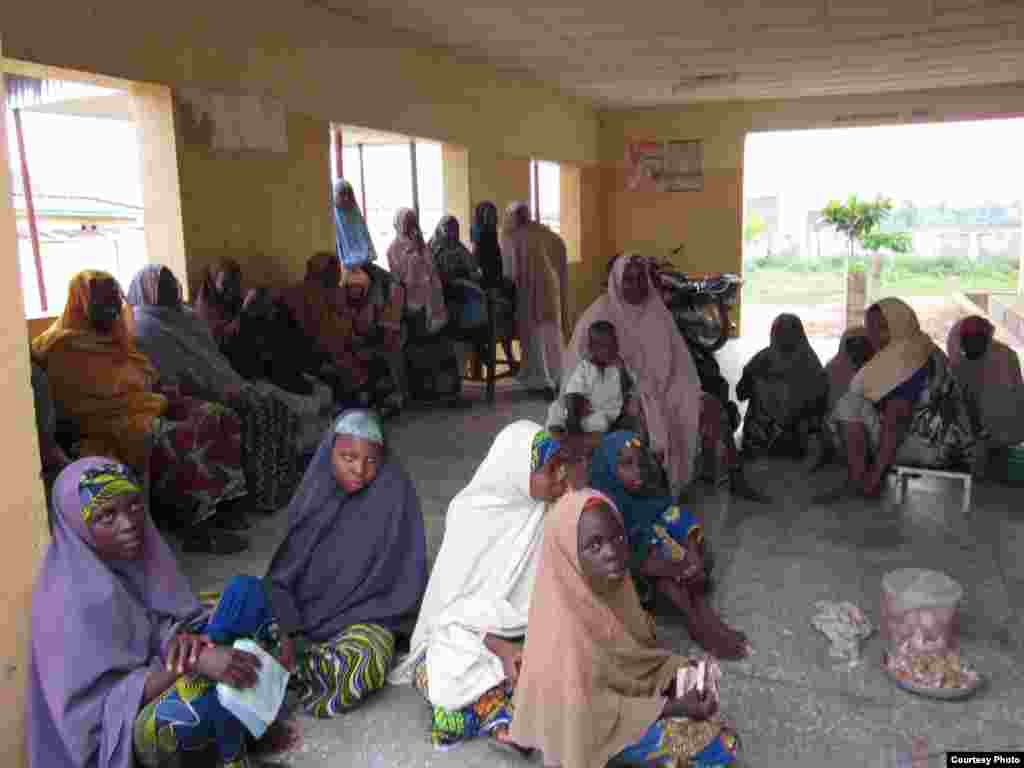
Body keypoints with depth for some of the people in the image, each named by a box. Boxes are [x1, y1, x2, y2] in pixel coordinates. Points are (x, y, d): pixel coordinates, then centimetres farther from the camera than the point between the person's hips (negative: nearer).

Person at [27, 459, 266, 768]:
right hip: (110, 725, -8)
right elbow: (109, 699, -24)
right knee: (208, 691, -35)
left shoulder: (140, 551, -5)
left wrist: (186, 637, -20)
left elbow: (184, 618, 3)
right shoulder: (78, 599, -23)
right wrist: (194, 662, -34)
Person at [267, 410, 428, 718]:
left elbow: (407, 580, -9)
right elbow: (284, 572, -2)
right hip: (303, 615, 3)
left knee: (362, 663, -33)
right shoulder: (315, 493, -3)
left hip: (363, 619, -2)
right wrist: (288, 633, -15)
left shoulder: (395, 494, -13)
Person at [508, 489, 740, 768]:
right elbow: (595, 710, -25)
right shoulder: (567, 626, -34)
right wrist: (675, 708, -23)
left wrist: (679, 667, -9)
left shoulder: (612, 585, -12)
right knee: (722, 746, -8)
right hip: (600, 724, -7)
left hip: (623, 686, 7)